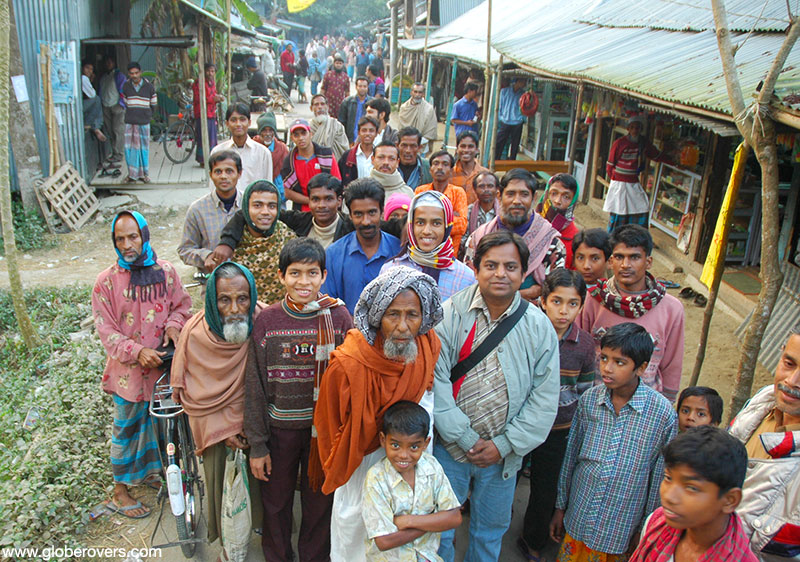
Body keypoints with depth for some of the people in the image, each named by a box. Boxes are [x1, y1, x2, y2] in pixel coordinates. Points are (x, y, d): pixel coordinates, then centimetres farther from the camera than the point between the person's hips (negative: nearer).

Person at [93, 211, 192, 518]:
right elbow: (106, 331, -10)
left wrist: (174, 324, -13)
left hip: (164, 365, 3)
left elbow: (182, 305, 8)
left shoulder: (166, 271, -2)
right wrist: (137, 351, -22)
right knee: (126, 429, 9)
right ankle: (120, 492, 25)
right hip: (128, 369, -3)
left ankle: (154, 467, 43)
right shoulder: (107, 281, -11)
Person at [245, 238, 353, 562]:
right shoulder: (266, 321, -8)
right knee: (276, 501, 17)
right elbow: (254, 386, -3)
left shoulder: (338, 317, -9)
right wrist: (257, 445, -3)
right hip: (279, 427, 0)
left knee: (320, 501, 16)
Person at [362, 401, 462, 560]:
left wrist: (407, 521, -15)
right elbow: (384, 541, -18)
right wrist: (434, 520, -12)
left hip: (427, 553, 4)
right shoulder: (376, 478, -15)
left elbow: (455, 518, -5)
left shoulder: (432, 466, -4)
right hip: (389, 556, -4)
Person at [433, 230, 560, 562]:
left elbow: (544, 398, -4)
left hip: (503, 453, 2)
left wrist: (504, 444, -10)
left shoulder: (539, 327, -6)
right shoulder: (451, 315, -11)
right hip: (450, 447, -1)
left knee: (491, 531, 21)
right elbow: (435, 381, -14)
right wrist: (466, 439, -16)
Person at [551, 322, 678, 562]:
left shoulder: (663, 414, -15)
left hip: (623, 529, -2)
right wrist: (560, 506, 8)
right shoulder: (589, 399, -7)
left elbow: (660, 476, -6)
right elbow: (570, 455, 3)